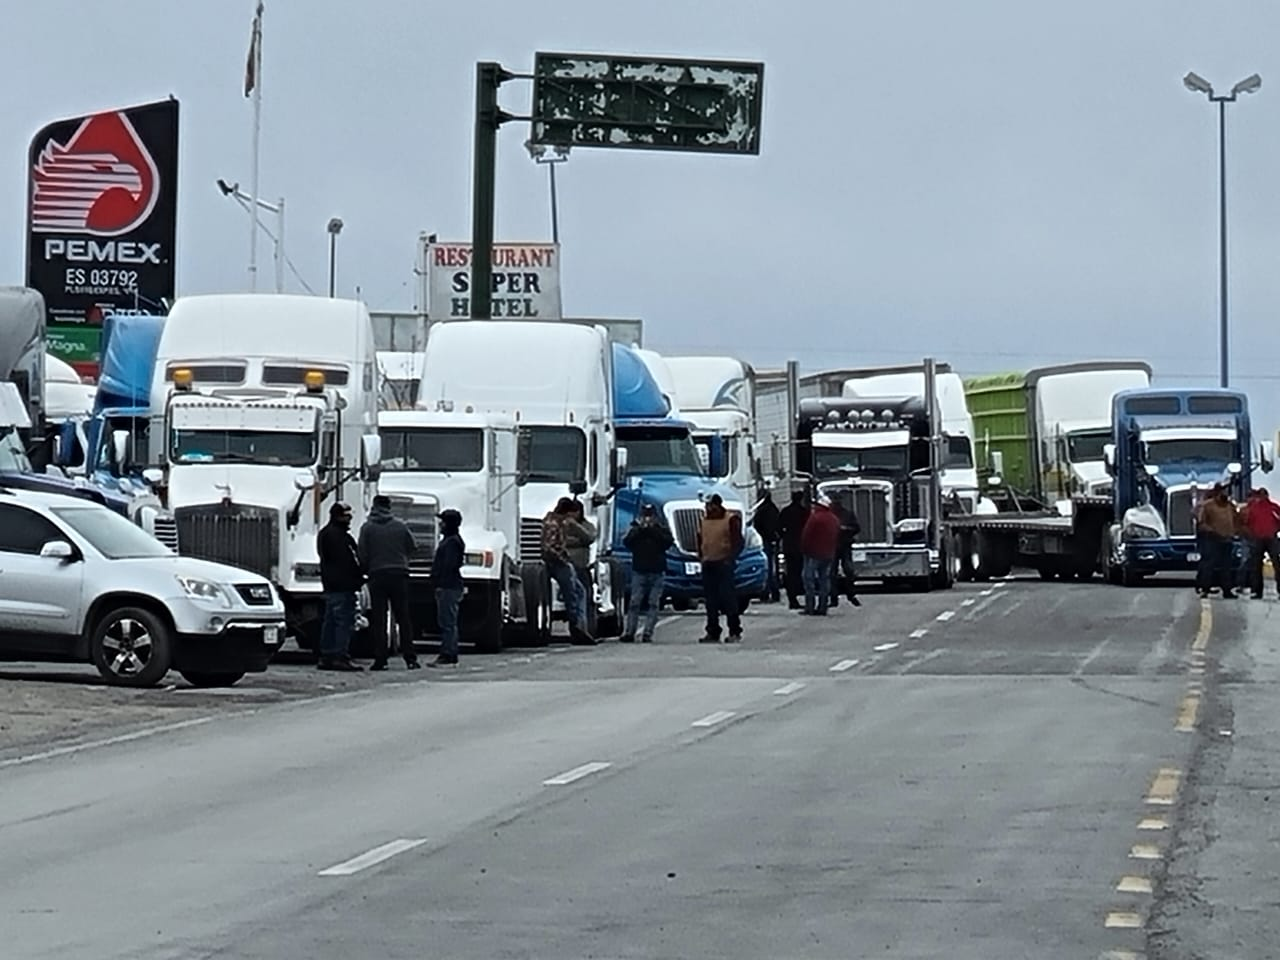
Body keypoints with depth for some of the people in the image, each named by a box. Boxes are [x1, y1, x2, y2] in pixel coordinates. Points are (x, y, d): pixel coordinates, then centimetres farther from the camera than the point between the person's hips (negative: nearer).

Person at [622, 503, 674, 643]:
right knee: (634, 603, -5)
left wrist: (654, 531, -12)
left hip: (657, 572, 0)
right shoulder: (634, 528, 9)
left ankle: (648, 634, -4)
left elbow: (668, 542, -8)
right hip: (639, 571, 0)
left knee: (654, 604, -4)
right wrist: (639, 529, -12)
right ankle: (629, 633, -3)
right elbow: (627, 542, -7)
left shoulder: (661, 528, 9)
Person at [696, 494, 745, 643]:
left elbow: (738, 542, -7)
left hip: (724, 564, -6)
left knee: (728, 598, -8)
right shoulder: (704, 520, 14)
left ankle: (735, 632, -3)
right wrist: (701, 556, 10)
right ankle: (712, 633, 11)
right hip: (707, 564, 6)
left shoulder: (731, 520, -4)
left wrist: (731, 558, -17)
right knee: (710, 600, 6)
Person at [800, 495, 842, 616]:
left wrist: (804, 549, 1)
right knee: (825, 579, 10)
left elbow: (806, 536, -13)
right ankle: (822, 607, 7)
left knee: (809, 579, -2)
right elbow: (837, 538, 15)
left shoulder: (815, 517, -14)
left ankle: (810, 607, -9)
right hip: (829, 554, 7)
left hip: (814, 553, -7)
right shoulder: (835, 519, 9)